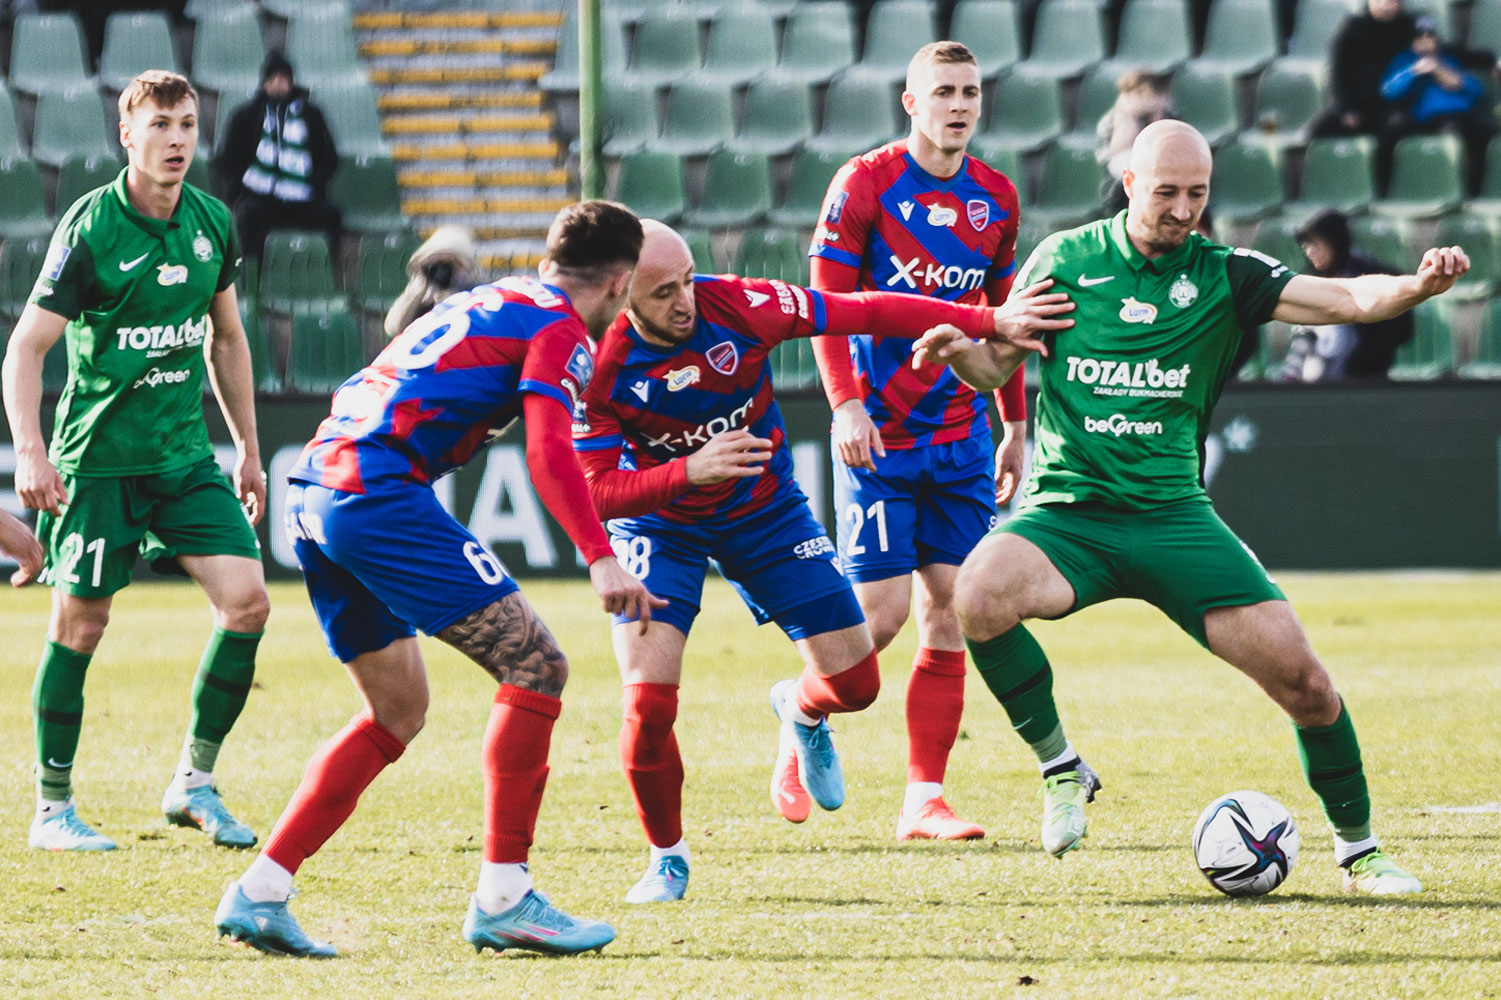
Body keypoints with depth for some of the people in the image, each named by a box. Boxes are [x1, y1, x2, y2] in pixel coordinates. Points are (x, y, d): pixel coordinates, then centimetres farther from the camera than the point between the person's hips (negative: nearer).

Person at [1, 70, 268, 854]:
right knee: (80, 622, -1)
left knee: (246, 597, -7)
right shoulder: (89, 228, -13)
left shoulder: (213, 224, 4)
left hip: (185, 453, 5)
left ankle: (194, 782, 5)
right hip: (99, 457, -5)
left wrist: (248, 452, 20)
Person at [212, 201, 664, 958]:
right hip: (378, 491, -9)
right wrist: (600, 559, -23)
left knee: (398, 710, 18)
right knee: (534, 667, -5)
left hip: (314, 490, 9)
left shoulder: (485, 302, 28)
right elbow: (548, 453, -15)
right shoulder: (560, 327, 1)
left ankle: (259, 893, 12)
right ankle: (502, 898, -8)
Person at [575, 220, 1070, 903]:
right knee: (648, 703, -20)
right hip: (658, 522, -2)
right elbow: (596, 493, -27)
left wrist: (991, 322, -19)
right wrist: (688, 471, -44)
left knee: (854, 683, 1)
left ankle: (800, 710, 41)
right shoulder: (601, 367, -27)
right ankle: (666, 857, 7)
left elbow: (866, 312, -18)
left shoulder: (738, 307, -25)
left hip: (763, 510, 2)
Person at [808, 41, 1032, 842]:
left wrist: (1016, 425, 16)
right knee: (881, 611, -8)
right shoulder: (864, 184, -7)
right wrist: (847, 404, -20)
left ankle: (924, 798, 4)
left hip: (961, 437, 5)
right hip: (878, 436, -5)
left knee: (949, 610, 0)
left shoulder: (996, 198, 8)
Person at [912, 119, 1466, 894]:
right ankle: (1060, 767, -9)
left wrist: (1418, 285, -29)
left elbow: (1346, 299, -8)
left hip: (1171, 513, 0)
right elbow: (998, 364, 12)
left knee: (1300, 677, -11)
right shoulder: (1065, 260, 4)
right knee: (980, 596, -33)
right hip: (1066, 510, 0)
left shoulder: (1223, 277, 2)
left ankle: (1359, 850, 12)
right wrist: (959, 351, -12)